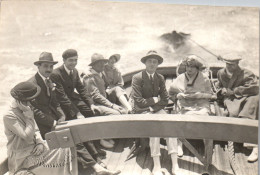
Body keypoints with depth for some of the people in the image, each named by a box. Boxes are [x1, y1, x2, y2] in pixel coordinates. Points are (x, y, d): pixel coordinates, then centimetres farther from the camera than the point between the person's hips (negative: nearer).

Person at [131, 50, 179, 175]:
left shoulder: (160, 78, 9)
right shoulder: (137, 78, -7)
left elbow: (165, 100, 6)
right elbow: (139, 102, -13)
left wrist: (152, 107, -8)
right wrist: (154, 100, -5)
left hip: (157, 109, 4)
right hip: (142, 111, -4)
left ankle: (174, 164, -22)